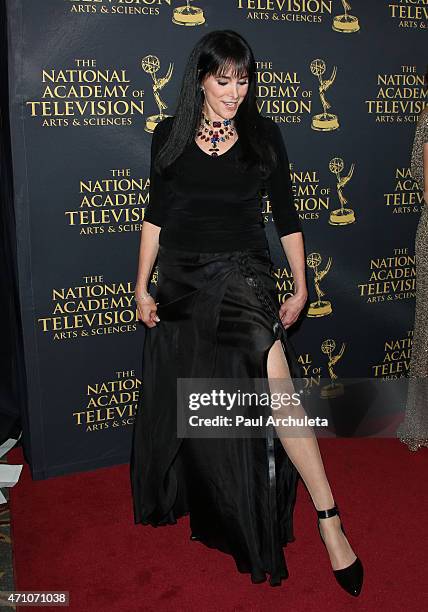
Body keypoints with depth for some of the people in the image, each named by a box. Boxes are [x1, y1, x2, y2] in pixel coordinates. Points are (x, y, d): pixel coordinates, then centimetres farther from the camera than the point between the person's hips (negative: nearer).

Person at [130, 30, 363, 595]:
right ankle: (198, 505, 35)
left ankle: (328, 517, -16)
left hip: (243, 272, -2)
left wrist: (301, 289, 2)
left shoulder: (264, 134, 3)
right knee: (186, 404, 9)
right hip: (181, 275, 2)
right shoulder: (170, 135, 5)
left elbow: (286, 215, 5)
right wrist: (142, 286, 5)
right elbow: (156, 214, 9)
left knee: (272, 374, -25)